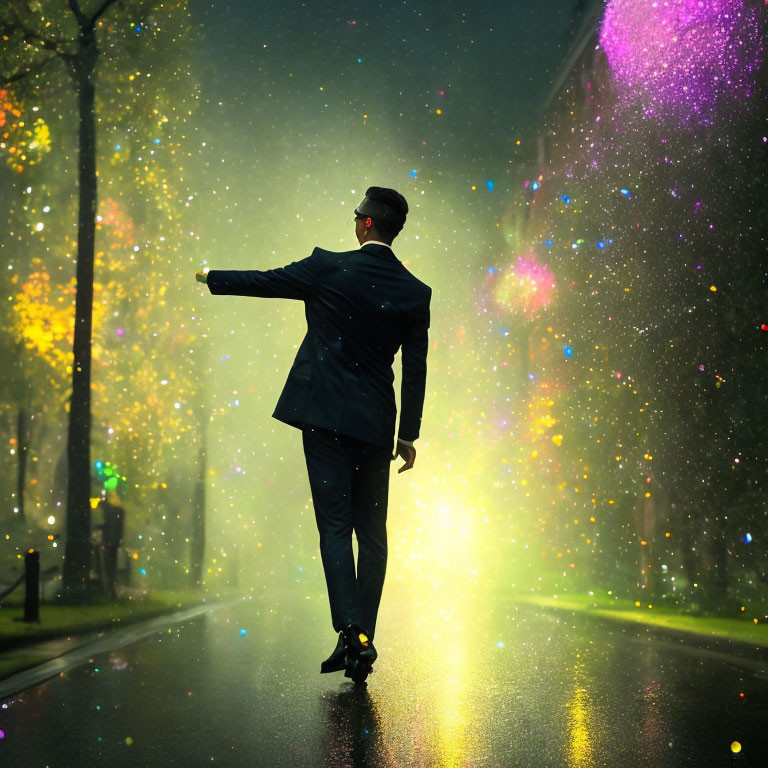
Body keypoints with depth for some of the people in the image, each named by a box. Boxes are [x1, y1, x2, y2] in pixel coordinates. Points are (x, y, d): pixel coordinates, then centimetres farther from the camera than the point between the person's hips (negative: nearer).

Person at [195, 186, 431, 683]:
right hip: (376, 423, 2)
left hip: (325, 415, -2)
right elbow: (415, 370, 4)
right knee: (372, 531, 10)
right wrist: (409, 435, 11)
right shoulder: (416, 293, 1)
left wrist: (211, 277, 26)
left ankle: (349, 632, -14)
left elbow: (264, 281, 7)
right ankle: (364, 640, 12)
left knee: (335, 526, -2)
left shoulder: (326, 268, -6)